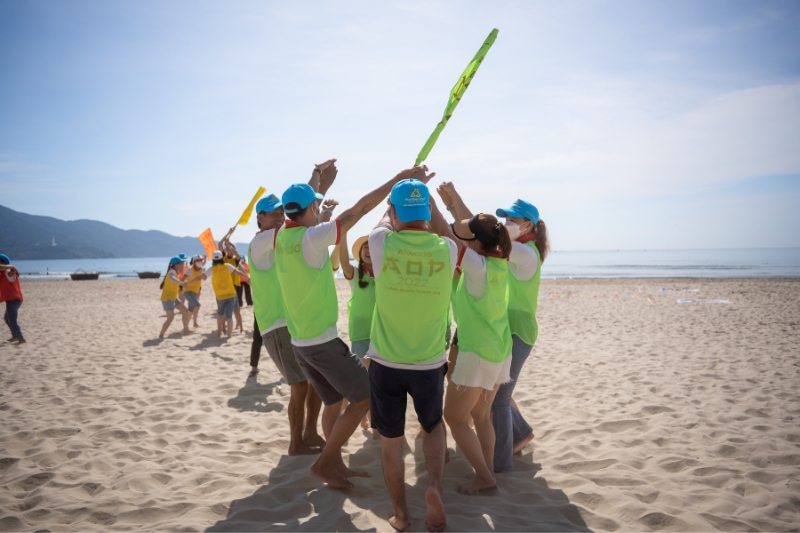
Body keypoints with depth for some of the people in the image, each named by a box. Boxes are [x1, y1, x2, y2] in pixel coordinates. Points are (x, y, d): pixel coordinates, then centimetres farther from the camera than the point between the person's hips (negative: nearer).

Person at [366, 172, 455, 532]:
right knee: (434, 426, 26)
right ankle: (434, 486, 6)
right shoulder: (447, 249, -11)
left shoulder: (381, 244, -12)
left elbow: (385, 221, 12)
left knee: (391, 441, 16)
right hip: (429, 364, 1)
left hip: (386, 363, -1)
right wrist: (422, 193, 21)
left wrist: (405, 184, 25)